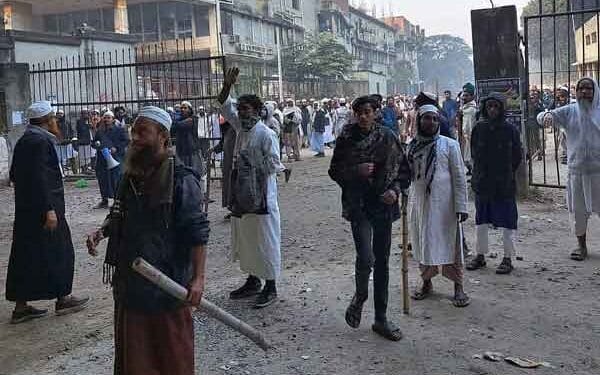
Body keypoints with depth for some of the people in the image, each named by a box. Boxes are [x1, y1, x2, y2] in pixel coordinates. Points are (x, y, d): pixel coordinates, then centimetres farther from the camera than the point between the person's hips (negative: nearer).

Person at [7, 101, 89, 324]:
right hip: (42, 208, -9)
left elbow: (14, 175, 19)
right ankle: (62, 299, 14)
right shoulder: (40, 141, -15)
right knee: (58, 251, 4)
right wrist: (49, 210, -23)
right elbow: (39, 178, -22)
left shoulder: (24, 141, 14)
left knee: (25, 255, 11)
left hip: (25, 209, 9)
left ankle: (21, 306, 17)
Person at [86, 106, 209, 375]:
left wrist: (198, 277, -19)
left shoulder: (182, 180, -15)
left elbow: (197, 233, -15)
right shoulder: (131, 177, 7)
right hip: (130, 280, 7)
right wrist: (102, 232, 3)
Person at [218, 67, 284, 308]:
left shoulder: (266, 135, -14)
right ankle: (253, 282, 31)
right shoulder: (240, 127, 8)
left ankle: (270, 287, 10)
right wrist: (227, 85, 1)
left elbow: (274, 165, -17)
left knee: (265, 241, 0)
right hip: (242, 195, 8)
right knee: (244, 240, 16)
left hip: (261, 197, -8)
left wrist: (252, 165, -15)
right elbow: (224, 106, 14)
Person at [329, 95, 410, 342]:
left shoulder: (388, 138, 1)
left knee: (382, 262, 9)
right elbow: (334, 171, 4)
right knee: (365, 258, -17)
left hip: (384, 205, 2)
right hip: (358, 205, -2)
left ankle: (381, 319, 21)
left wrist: (396, 189, -10)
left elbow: (404, 169, 8)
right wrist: (356, 170, -14)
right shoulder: (346, 139, -1)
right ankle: (360, 296, 16)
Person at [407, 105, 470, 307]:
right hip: (419, 202, 4)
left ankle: (458, 287, 10)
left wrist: (461, 206, -11)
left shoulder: (449, 145, -4)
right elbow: (405, 174, 15)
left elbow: (459, 176, -5)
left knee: (449, 244, 0)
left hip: (443, 203, -4)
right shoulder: (412, 146, 6)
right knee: (422, 243, 13)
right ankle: (427, 283, 28)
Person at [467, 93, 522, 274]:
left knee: (507, 220, 2)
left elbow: (517, 156, 1)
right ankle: (480, 255, 23)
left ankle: (508, 258, 12)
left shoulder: (510, 130, -6)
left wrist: (506, 173, 4)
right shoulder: (479, 127, 1)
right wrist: (480, 173, 7)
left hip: (504, 184, -3)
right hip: (482, 183, 3)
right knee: (481, 220, 11)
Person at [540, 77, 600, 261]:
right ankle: (581, 245, 23)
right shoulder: (569, 111, 4)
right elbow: (541, 117, -4)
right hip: (577, 168, 1)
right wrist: (547, 116, -27)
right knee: (578, 209, 9)